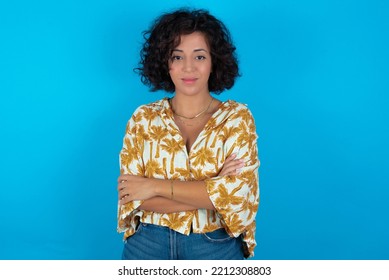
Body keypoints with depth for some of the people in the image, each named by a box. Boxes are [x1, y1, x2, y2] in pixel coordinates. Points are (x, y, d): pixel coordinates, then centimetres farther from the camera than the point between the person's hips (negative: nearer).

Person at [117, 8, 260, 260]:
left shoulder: (237, 117, -5)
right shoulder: (143, 118, -2)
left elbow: (236, 193, -17)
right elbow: (132, 198, -9)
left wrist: (155, 186, -15)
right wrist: (209, 192, -17)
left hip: (216, 247, 0)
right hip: (147, 245, 1)